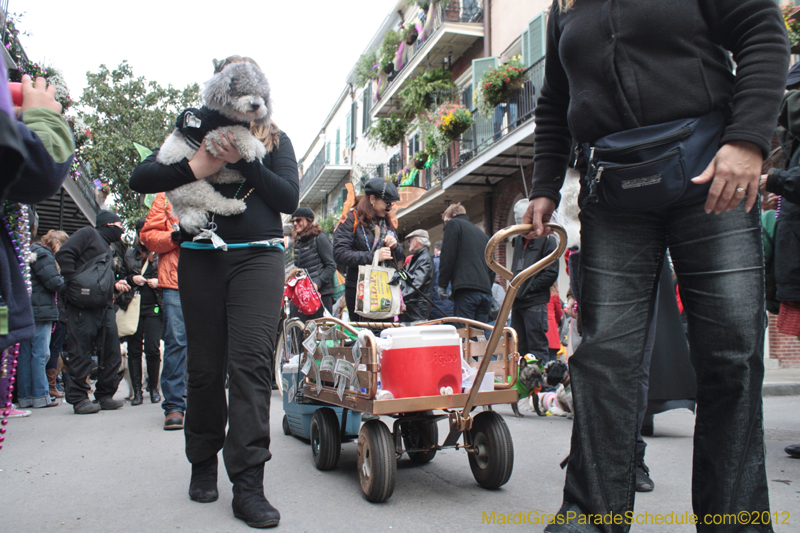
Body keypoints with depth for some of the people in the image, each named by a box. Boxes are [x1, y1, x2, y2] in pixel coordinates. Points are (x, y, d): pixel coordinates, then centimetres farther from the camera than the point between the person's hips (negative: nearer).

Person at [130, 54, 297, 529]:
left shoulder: (274, 139, 16)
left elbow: (290, 198, 1)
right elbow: (141, 178, 5)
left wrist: (242, 160, -10)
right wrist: (198, 167, -12)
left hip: (258, 256, -1)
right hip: (201, 258, 2)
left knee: (251, 362, -12)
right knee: (205, 365, 5)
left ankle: (249, 484, -10)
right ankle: (204, 463, 24)